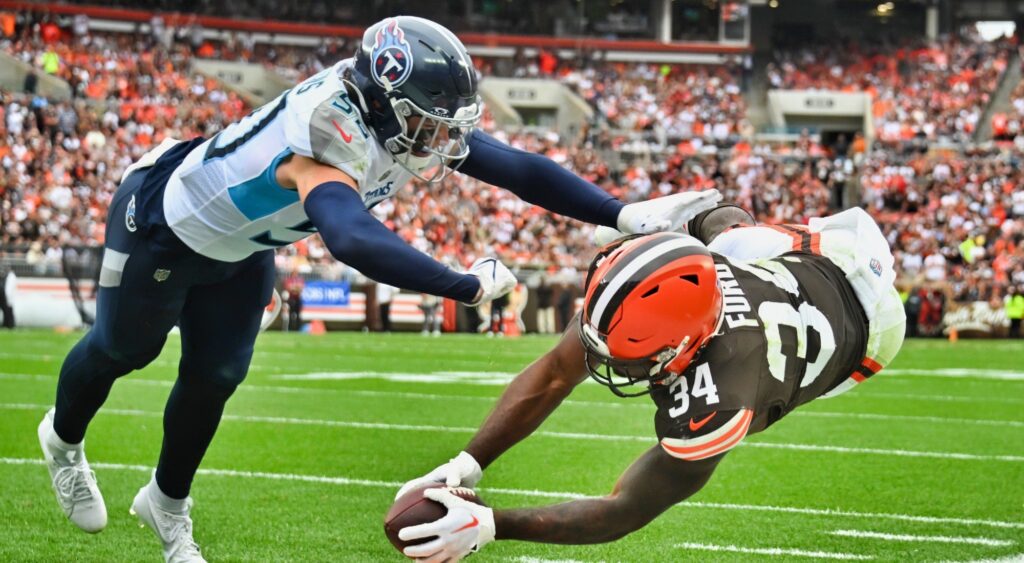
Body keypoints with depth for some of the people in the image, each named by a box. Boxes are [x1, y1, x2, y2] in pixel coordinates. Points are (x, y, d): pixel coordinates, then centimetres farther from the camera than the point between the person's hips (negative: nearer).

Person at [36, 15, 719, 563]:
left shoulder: (402, 120, -23)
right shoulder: (329, 146, -47)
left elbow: (515, 166, -22)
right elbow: (355, 239, -67)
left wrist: (625, 213, -30)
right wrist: (468, 286, -66)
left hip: (239, 249, 6)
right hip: (162, 227, -6)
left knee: (215, 376, 14)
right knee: (122, 349, 18)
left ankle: (169, 504, 36)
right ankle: (63, 439, 48)